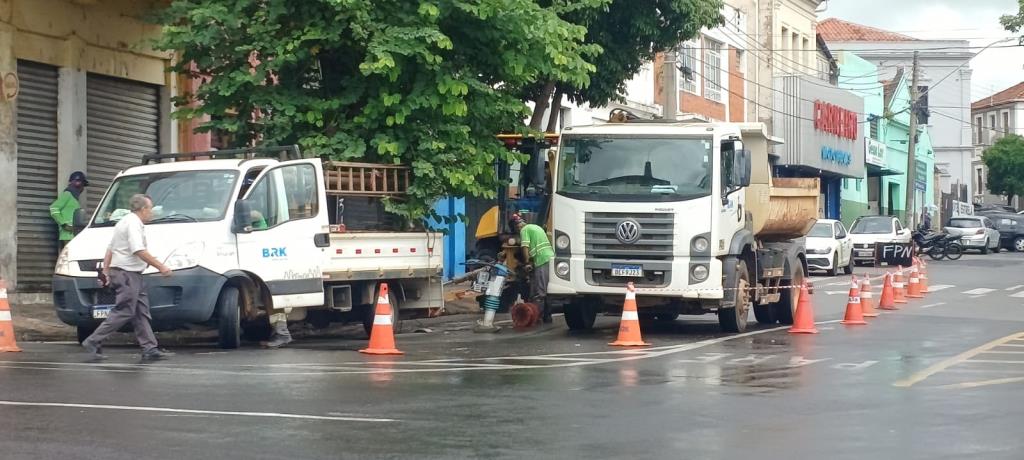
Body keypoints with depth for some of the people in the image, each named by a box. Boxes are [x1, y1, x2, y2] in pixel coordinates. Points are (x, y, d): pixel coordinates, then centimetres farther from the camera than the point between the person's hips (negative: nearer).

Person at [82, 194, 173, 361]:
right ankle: (94, 342, -9)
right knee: (123, 312, -11)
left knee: (142, 312, 8)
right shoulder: (133, 224, -13)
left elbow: (110, 249, 23)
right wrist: (160, 267, -20)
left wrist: (105, 272, 22)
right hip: (127, 273, -11)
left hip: (133, 275, 11)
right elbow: (139, 251, -23)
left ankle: (150, 349, 7)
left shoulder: (125, 222, 21)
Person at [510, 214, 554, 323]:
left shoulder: (524, 230, 1)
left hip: (542, 261, -9)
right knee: (547, 291, 13)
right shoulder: (536, 227, 27)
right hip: (551, 257, 9)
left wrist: (527, 263, -8)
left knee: (538, 293, -7)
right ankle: (547, 317, 16)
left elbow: (525, 247, -11)